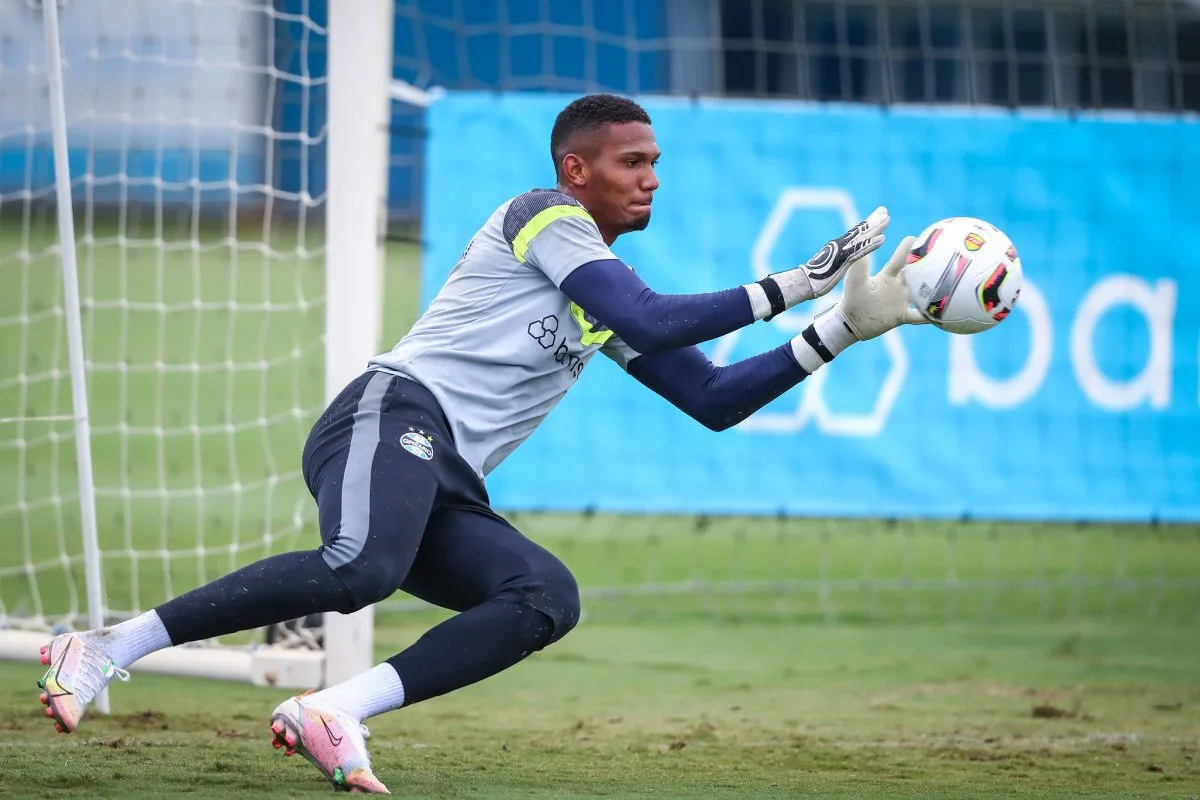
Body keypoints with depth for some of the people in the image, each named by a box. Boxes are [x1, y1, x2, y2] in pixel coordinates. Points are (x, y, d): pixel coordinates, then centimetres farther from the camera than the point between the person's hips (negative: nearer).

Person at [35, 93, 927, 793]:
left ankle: (336, 713, -25)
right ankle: (109, 648, -31)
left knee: (547, 598, -17)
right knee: (360, 569, -37)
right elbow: (649, 324, -12)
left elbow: (714, 401, 27)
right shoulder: (545, 216, 1)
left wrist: (840, 331, 20)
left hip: (446, 490, 9)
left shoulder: (610, 292, 27)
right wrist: (787, 287, -7)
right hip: (394, 414, -9)